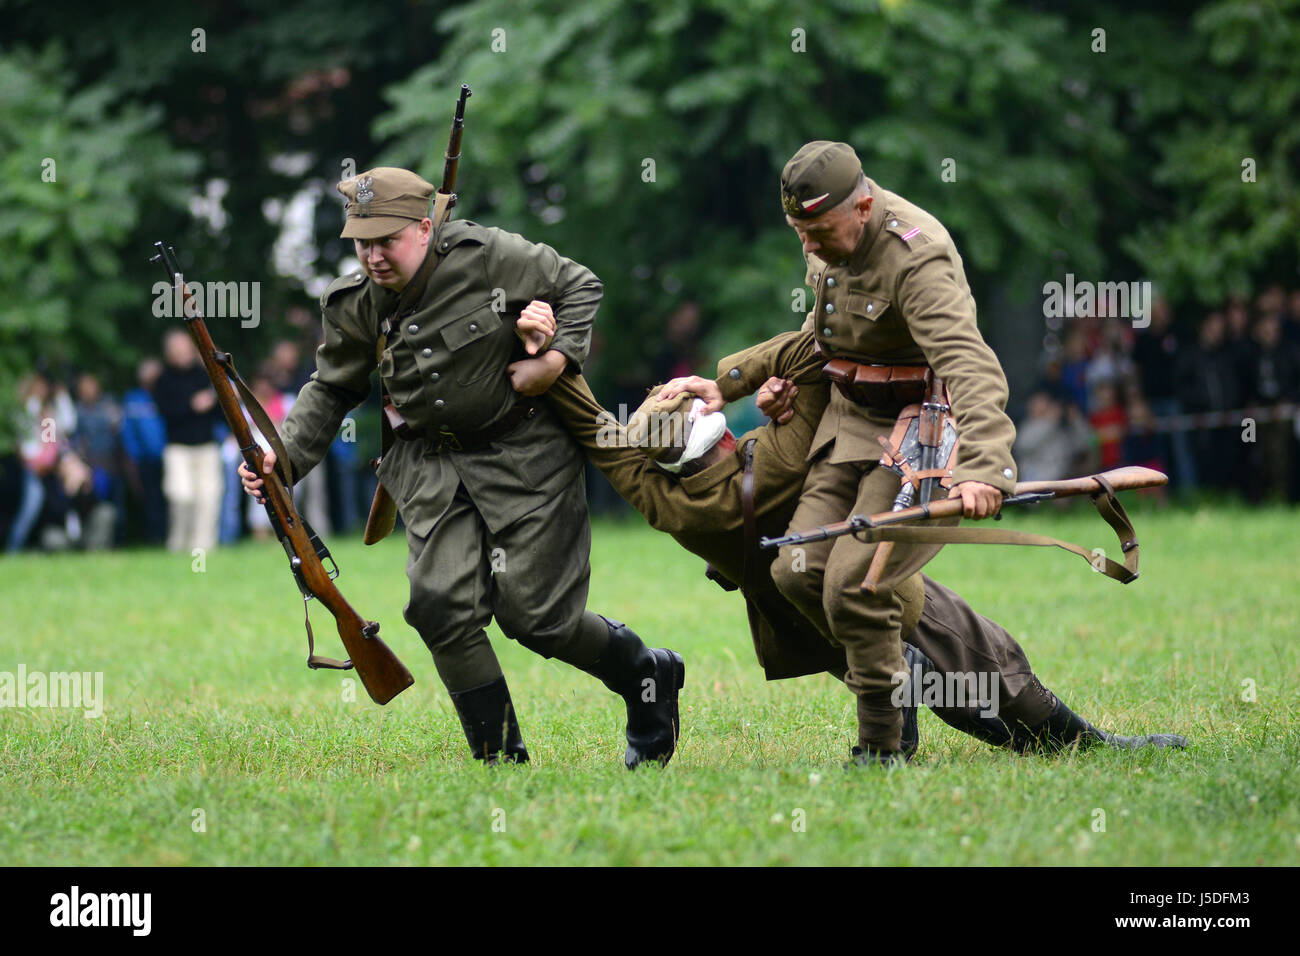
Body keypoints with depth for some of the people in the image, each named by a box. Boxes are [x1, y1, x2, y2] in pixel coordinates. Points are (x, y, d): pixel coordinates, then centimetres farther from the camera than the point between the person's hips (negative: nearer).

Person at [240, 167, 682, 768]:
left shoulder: (487, 256, -13)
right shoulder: (356, 307, -1)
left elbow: (580, 288, -1)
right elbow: (331, 391, 12)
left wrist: (559, 357, -15)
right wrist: (284, 456, -1)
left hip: (522, 452, -4)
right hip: (433, 466, 4)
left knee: (533, 613, -6)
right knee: (442, 607, -13)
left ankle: (646, 675, 23)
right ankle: (499, 758, -1)